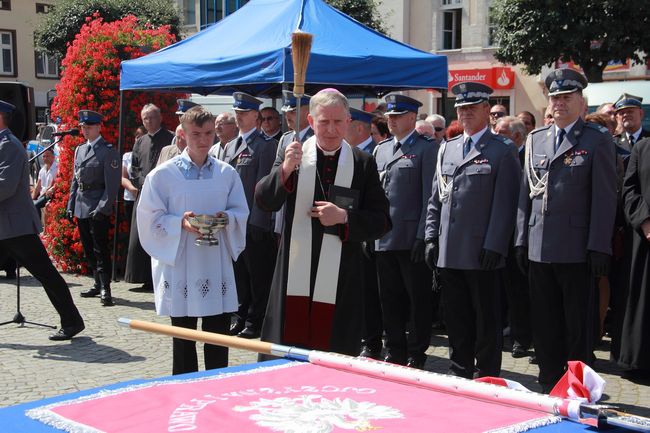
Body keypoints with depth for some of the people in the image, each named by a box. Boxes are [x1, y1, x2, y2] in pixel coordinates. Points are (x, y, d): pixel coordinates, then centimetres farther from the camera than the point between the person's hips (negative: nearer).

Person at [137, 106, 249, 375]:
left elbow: (241, 212, 10)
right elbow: (150, 218, -3)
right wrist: (181, 223, -19)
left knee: (218, 334, 7)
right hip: (179, 264, -2)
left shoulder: (227, 173, 6)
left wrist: (226, 218, -12)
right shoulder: (163, 174, -4)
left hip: (217, 264, 3)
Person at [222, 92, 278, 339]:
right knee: (239, 274, 14)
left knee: (258, 276, 1)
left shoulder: (266, 145, -7)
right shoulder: (230, 146, 16)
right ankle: (241, 316, 24)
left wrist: (257, 221, -16)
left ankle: (255, 321, 9)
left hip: (254, 223, -7)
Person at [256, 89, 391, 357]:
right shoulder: (293, 154, 5)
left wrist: (344, 217, -13)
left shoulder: (363, 164, 4)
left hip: (340, 281, 0)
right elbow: (264, 201, -5)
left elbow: (381, 221, 4)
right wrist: (285, 169, -22)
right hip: (295, 275, 1)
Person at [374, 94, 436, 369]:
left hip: (412, 239, -6)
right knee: (390, 300, 12)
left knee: (418, 299, 3)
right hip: (383, 239, 6)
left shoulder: (427, 149, -4)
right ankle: (394, 353, 23)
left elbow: (430, 197, -10)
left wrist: (423, 237, -15)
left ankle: (416, 356, 12)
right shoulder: (381, 150, 16)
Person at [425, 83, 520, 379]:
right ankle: (460, 374, 24)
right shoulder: (446, 149, 15)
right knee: (456, 319, 13)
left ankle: (487, 377, 13)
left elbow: (505, 203, -9)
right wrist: (431, 238, 7)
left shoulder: (503, 151, -3)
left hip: (482, 253, -5)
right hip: (449, 252, 6)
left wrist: (494, 246, -15)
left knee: (487, 320, 3)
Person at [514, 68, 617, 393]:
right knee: (545, 323, 12)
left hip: (576, 250, -5)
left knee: (579, 326, 4)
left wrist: (599, 247, -12)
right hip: (539, 249, 5)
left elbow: (605, 197, -6)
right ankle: (549, 384, 23)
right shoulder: (535, 139, 13)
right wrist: (521, 241, 9)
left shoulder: (597, 139, -2)